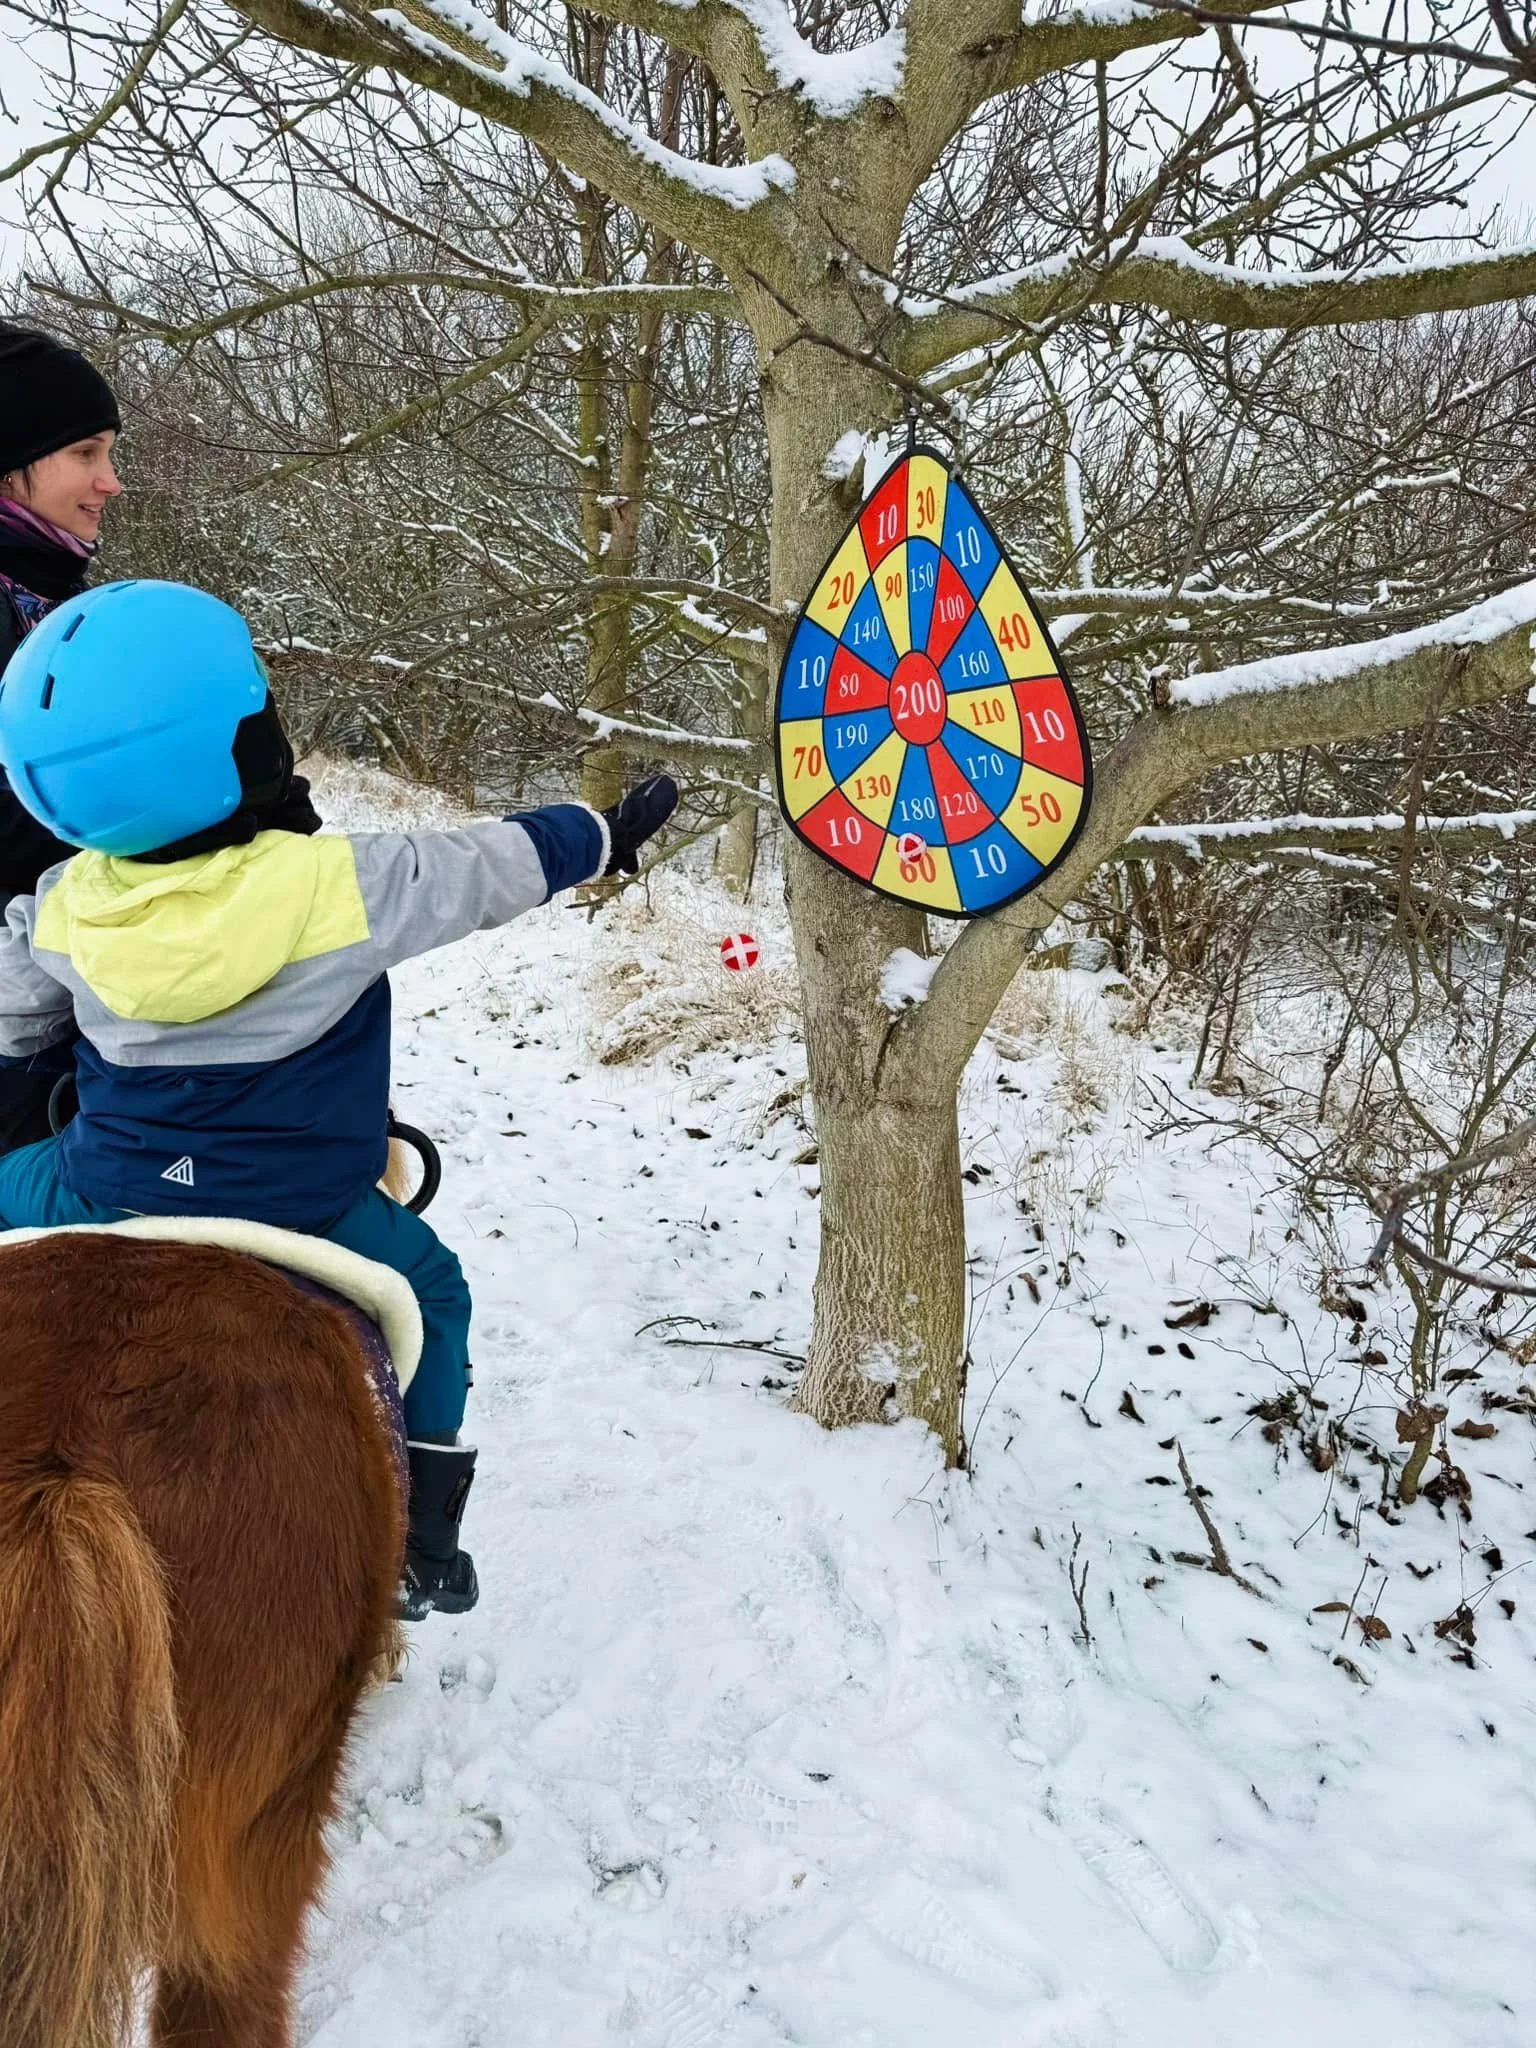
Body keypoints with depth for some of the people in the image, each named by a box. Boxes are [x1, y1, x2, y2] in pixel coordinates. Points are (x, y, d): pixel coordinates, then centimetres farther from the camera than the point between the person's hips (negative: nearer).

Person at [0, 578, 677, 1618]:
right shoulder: (334, 881, -19)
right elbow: (495, 867, -6)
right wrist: (608, 832, 12)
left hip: (97, 1204, 3)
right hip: (295, 1220, -2)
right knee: (428, 1289, 22)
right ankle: (420, 1550, 25)